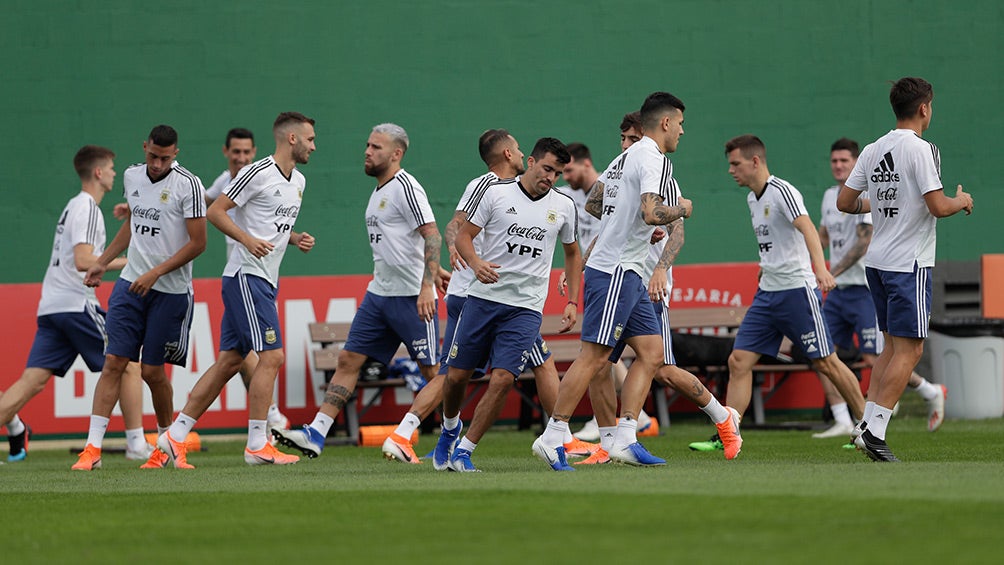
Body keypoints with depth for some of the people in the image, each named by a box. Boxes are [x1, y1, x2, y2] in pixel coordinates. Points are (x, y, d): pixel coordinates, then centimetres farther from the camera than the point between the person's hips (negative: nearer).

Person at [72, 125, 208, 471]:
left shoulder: (188, 185, -11)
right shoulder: (132, 176, 8)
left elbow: (198, 242, -11)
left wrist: (155, 273, -16)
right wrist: (102, 262, 22)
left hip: (170, 291, -4)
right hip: (131, 284, 4)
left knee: (152, 371, 0)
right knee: (113, 362, -5)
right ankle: (93, 449, -8)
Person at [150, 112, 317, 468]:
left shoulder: (298, 181, 16)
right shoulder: (258, 173, -12)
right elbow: (215, 211, -11)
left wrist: (296, 239, 7)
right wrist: (248, 240, -22)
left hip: (265, 280, 9)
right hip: (246, 276, -9)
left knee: (230, 361, 7)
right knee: (271, 356, -12)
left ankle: (176, 436, 9)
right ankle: (257, 445, -8)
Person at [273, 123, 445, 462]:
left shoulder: (405, 187, -13)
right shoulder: (379, 192, 15)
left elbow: (432, 237, -20)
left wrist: (427, 285, -27)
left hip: (412, 297, -9)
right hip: (379, 294, 9)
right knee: (348, 361, 3)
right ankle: (315, 435, 1)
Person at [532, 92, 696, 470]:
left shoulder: (627, 156, 17)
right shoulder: (654, 160, -13)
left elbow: (594, 201, 27)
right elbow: (651, 212, -27)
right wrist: (680, 209, -7)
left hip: (627, 275, 10)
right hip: (615, 272, -10)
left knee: (651, 353, 6)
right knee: (594, 356, -10)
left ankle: (624, 439, 2)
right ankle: (552, 438, -8)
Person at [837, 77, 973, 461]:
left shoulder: (873, 150, 9)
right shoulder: (920, 149, -13)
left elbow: (845, 202, 11)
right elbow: (938, 206, -18)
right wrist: (962, 201, 3)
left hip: (877, 261, 8)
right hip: (909, 263, -8)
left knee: (893, 346, 16)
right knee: (909, 350, -5)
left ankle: (868, 422, 10)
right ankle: (874, 430, -11)